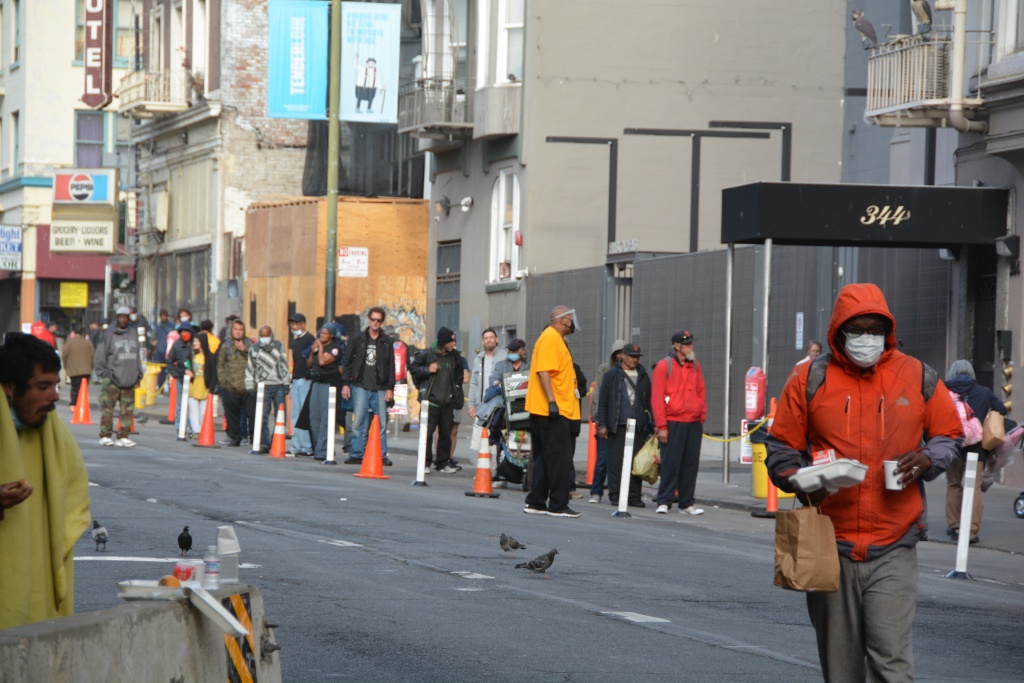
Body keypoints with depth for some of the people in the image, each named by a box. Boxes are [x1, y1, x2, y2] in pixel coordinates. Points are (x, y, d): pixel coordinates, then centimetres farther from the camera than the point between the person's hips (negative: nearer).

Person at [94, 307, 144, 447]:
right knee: (107, 408, -6)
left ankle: (123, 436, 8)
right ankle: (105, 436, -1)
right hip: (112, 380, -5)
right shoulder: (109, 336, 1)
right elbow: (101, 357, 0)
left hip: (129, 380, 5)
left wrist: (138, 375, 16)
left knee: (128, 410, 3)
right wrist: (104, 374, -7)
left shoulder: (133, 335, 16)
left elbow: (137, 356, 21)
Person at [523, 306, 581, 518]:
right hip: (552, 411, -11)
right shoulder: (551, 338, -12)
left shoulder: (556, 339, 20)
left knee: (544, 458, 12)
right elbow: (543, 371, -21)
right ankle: (558, 505, -7)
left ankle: (536, 502, 14)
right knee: (559, 458, -8)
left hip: (549, 411, 11)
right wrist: (552, 401, -26)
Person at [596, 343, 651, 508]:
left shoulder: (643, 377, 15)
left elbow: (649, 403, 17)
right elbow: (603, 402, 4)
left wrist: (652, 425, 12)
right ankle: (615, 496, 4)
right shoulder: (612, 375, 6)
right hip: (617, 426, -2)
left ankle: (634, 496, 4)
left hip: (638, 426, 2)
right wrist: (602, 425, -3)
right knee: (616, 462, -1)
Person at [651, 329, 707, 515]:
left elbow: (701, 393, 17)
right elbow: (657, 397, -5)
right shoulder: (664, 366, -2)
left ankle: (686, 503, 11)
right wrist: (662, 426, -9)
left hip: (694, 423, 5)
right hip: (673, 423, -5)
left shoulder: (695, 366, 13)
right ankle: (664, 502, 0)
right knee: (670, 464, -5)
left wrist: (702, 418, 8)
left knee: (691, 464, 5)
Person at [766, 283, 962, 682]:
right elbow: (780, 448, 8)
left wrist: (928, 460, -7)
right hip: (831, 546, 1)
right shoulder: (809, 379, 3)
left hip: (893, 548, -1)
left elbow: (949, 433, 16)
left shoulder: (917, 377, 4)